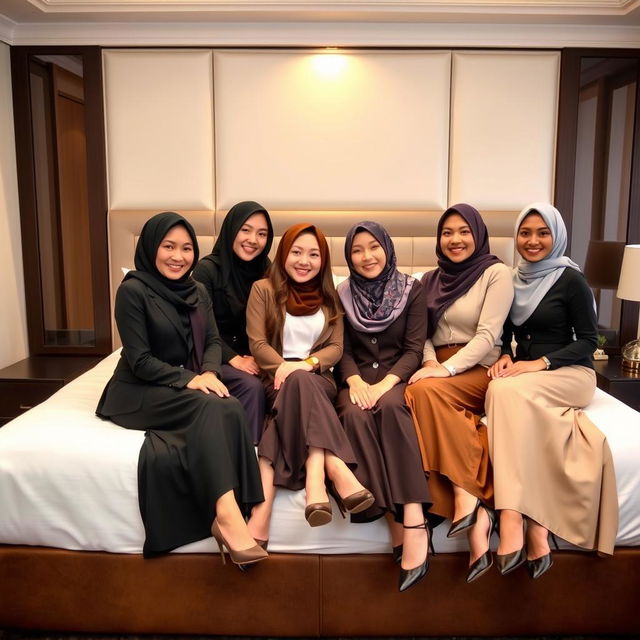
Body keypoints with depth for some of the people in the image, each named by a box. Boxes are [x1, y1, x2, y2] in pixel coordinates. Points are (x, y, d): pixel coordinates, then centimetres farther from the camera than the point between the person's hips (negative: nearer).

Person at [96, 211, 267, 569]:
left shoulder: (198, 291, 11)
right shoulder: (133, 291, -9)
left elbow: (213, 341, 7)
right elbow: (140, 360, -13)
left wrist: (210, 372, -15)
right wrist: (189, 379, -24)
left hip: (191, 385, 5)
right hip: (142, 390, -5)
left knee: (229, 408, -29)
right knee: (211, 408, -34)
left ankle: (225, 515, -36)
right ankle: (228, 515, -41)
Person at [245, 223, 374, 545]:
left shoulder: (330, 298, 17)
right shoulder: (263, 289, 9)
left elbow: (336, 348, 7)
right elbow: (257, 343, 0)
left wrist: (306, 364, -14)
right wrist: (285, 366, -19)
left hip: (318, 380, 2)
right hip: (277, 381, -1)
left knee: (300, 381, -36)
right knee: (298, 382, -37)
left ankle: (315, 479, -52)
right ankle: (335, 470, -51)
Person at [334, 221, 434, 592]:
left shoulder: (413, 290, 6)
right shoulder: (343, 295, 11)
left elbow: (414, 348, -3)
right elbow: (343, 349, 6)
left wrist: (385, 384, -20)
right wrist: (355, 381, -16)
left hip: (398, 377, -1)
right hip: (358, 379, 2)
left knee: (389, 406, -36)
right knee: (355, 415, -33)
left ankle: (412, 520, -40)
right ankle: (401, 520, -34)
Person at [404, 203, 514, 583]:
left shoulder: (496, 273, 0)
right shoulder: (431, 279, 17)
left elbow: (487, 335, -11)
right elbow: (422, 334, 12)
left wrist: (446, 369, -23)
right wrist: (430, 362, -10)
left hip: (480, 370, -4)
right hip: (439, 369, 4)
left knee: (425, 391, -33)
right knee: (420, 395, -31)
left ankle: (465, 494, -23)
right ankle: (477, 512, -30)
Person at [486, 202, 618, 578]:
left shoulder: (571, 279, -3)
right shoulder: (513, 280, 12)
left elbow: (588, 341, -5)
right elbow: (505, 334, 16)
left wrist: (541, 363, -18)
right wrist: (505, 358, -6)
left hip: (570, 374, -4)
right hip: (525, 378, 4)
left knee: (506, 391, -35)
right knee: (508, 399, -33)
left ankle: (513, 524, -39)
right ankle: (537, 533, -35)